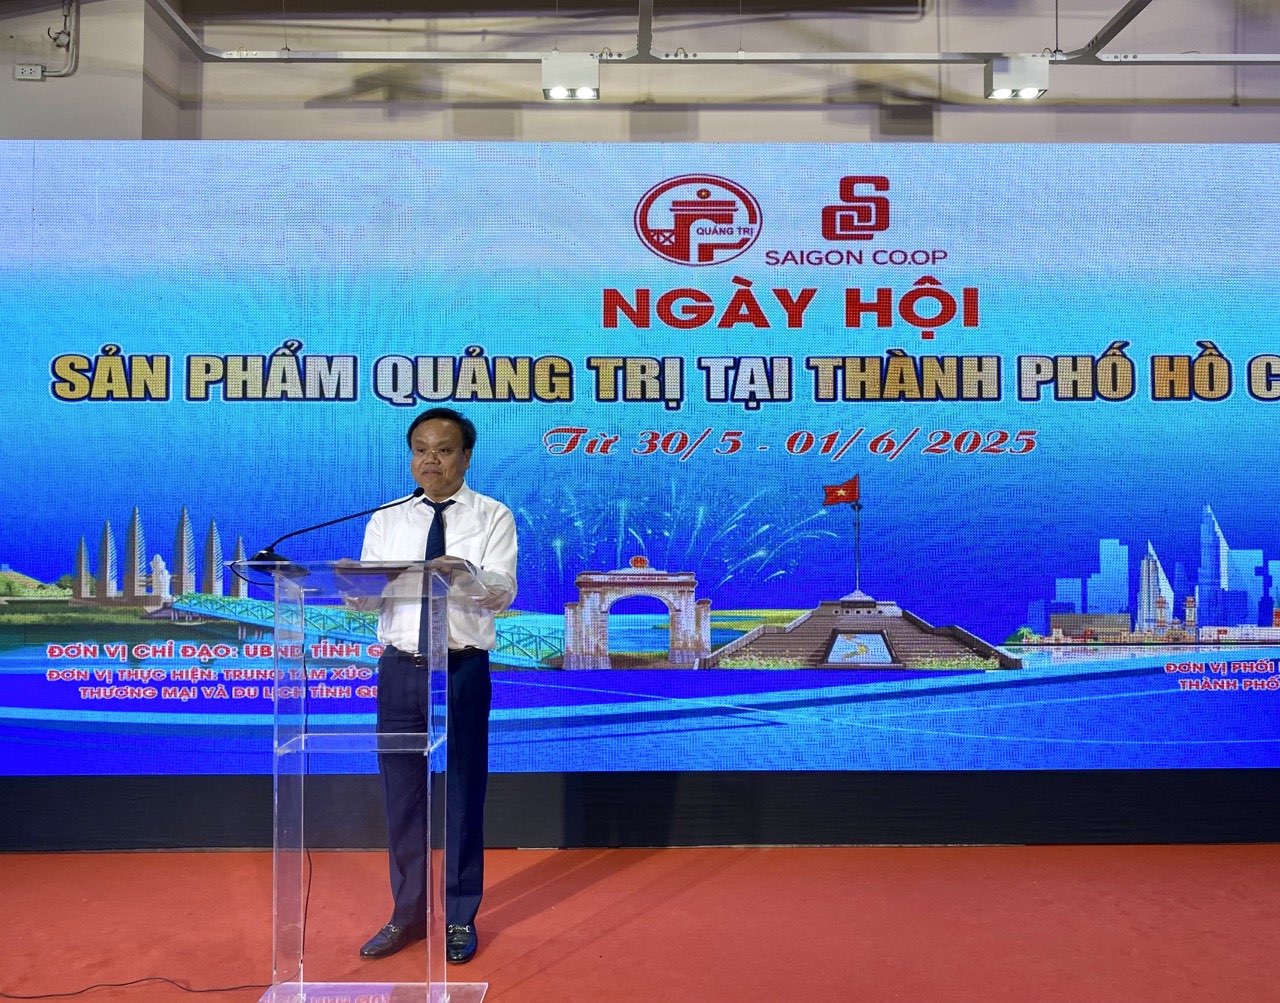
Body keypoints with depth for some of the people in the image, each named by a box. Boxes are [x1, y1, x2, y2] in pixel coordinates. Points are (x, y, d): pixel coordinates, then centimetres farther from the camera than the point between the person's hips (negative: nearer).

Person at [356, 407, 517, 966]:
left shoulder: (492, 517, 1)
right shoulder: (385, 521, 11)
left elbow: (503, 591, -13)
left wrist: (464, 572, -34)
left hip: (462, 669, -3)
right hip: (400, 668, 3)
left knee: (462, 793, 6)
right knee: (401, 794, 11)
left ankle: (460, 919, 23)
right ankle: (407, 914, 29)